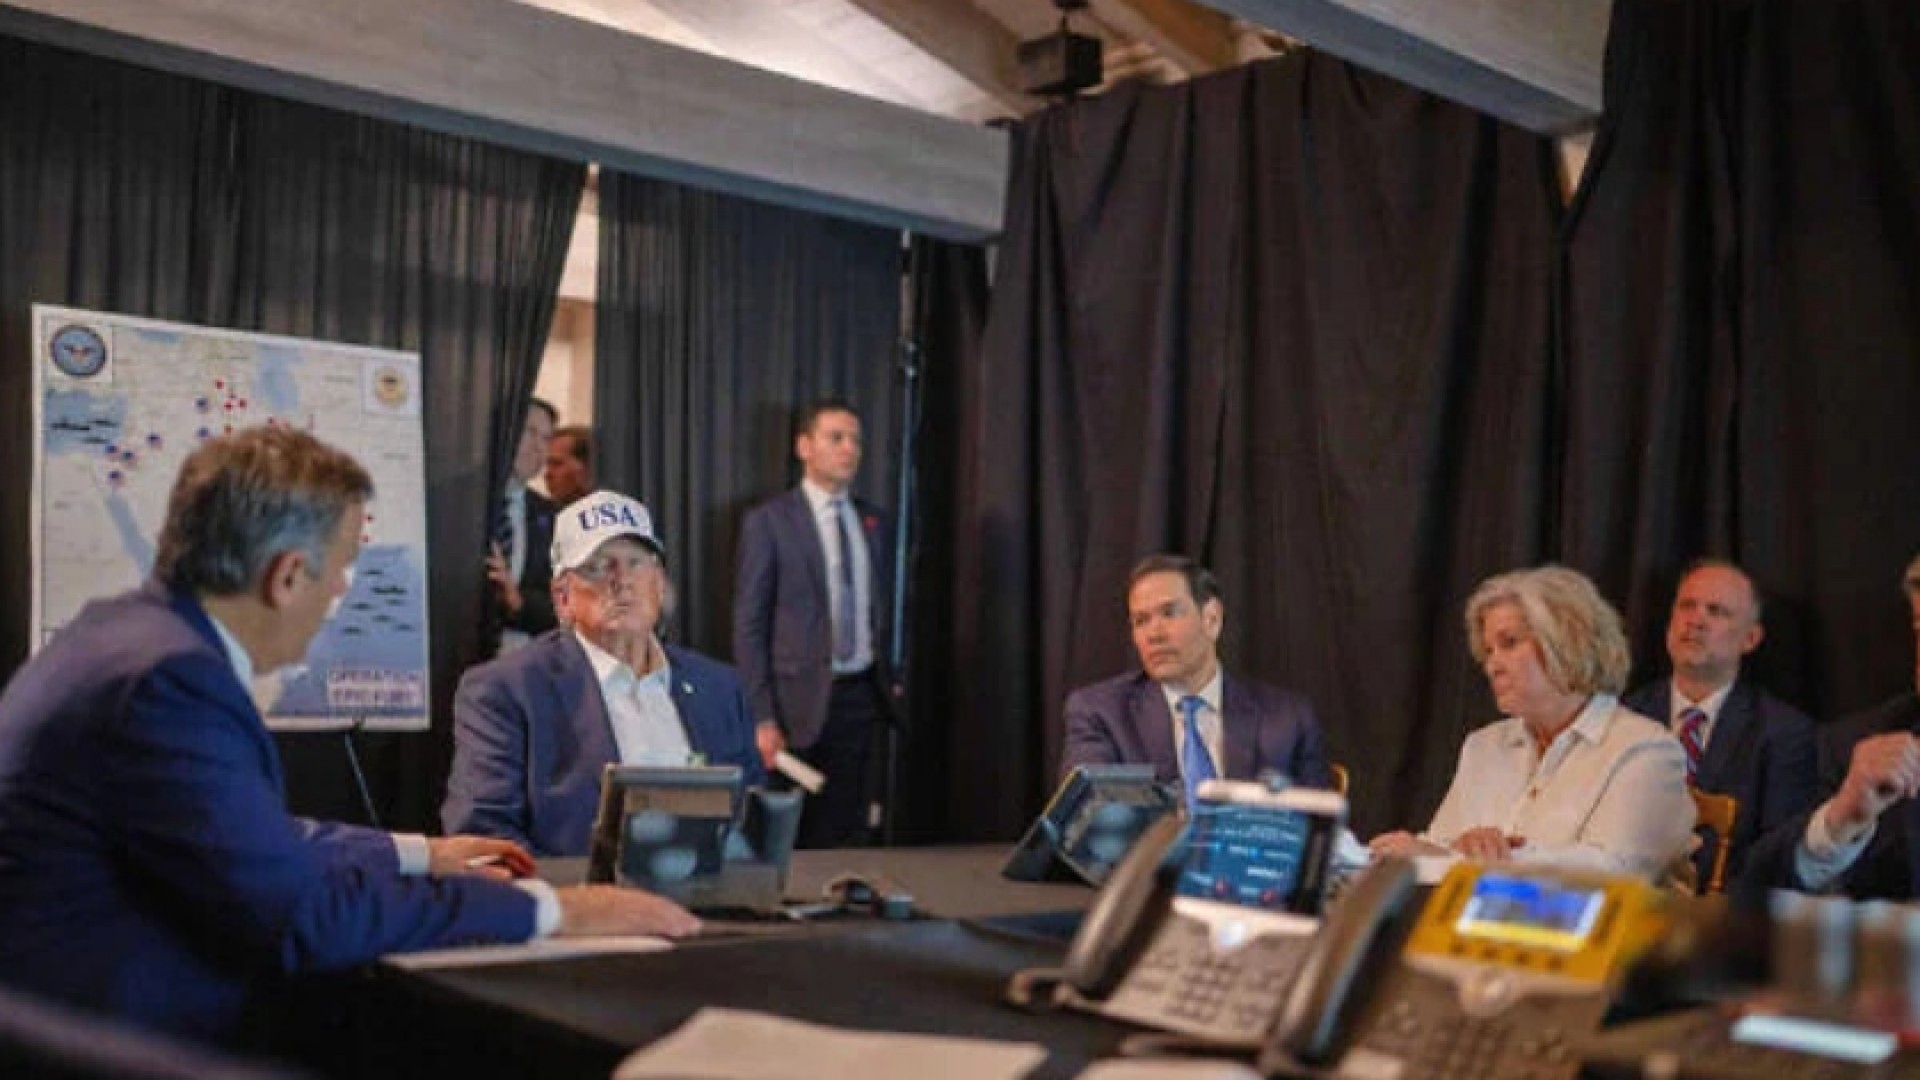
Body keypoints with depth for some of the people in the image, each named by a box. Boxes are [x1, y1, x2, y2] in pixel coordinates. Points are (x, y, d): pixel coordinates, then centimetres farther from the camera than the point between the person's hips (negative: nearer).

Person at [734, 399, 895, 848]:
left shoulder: (874, 522, 10)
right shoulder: (768, 521, -4)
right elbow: (748, 625, -6)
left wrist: (892, 677, 6)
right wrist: (762, 718, -11)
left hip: (862, 694, 4)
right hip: (803, 698, -4)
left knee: (850, 832, 6)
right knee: (796, 834, 2)